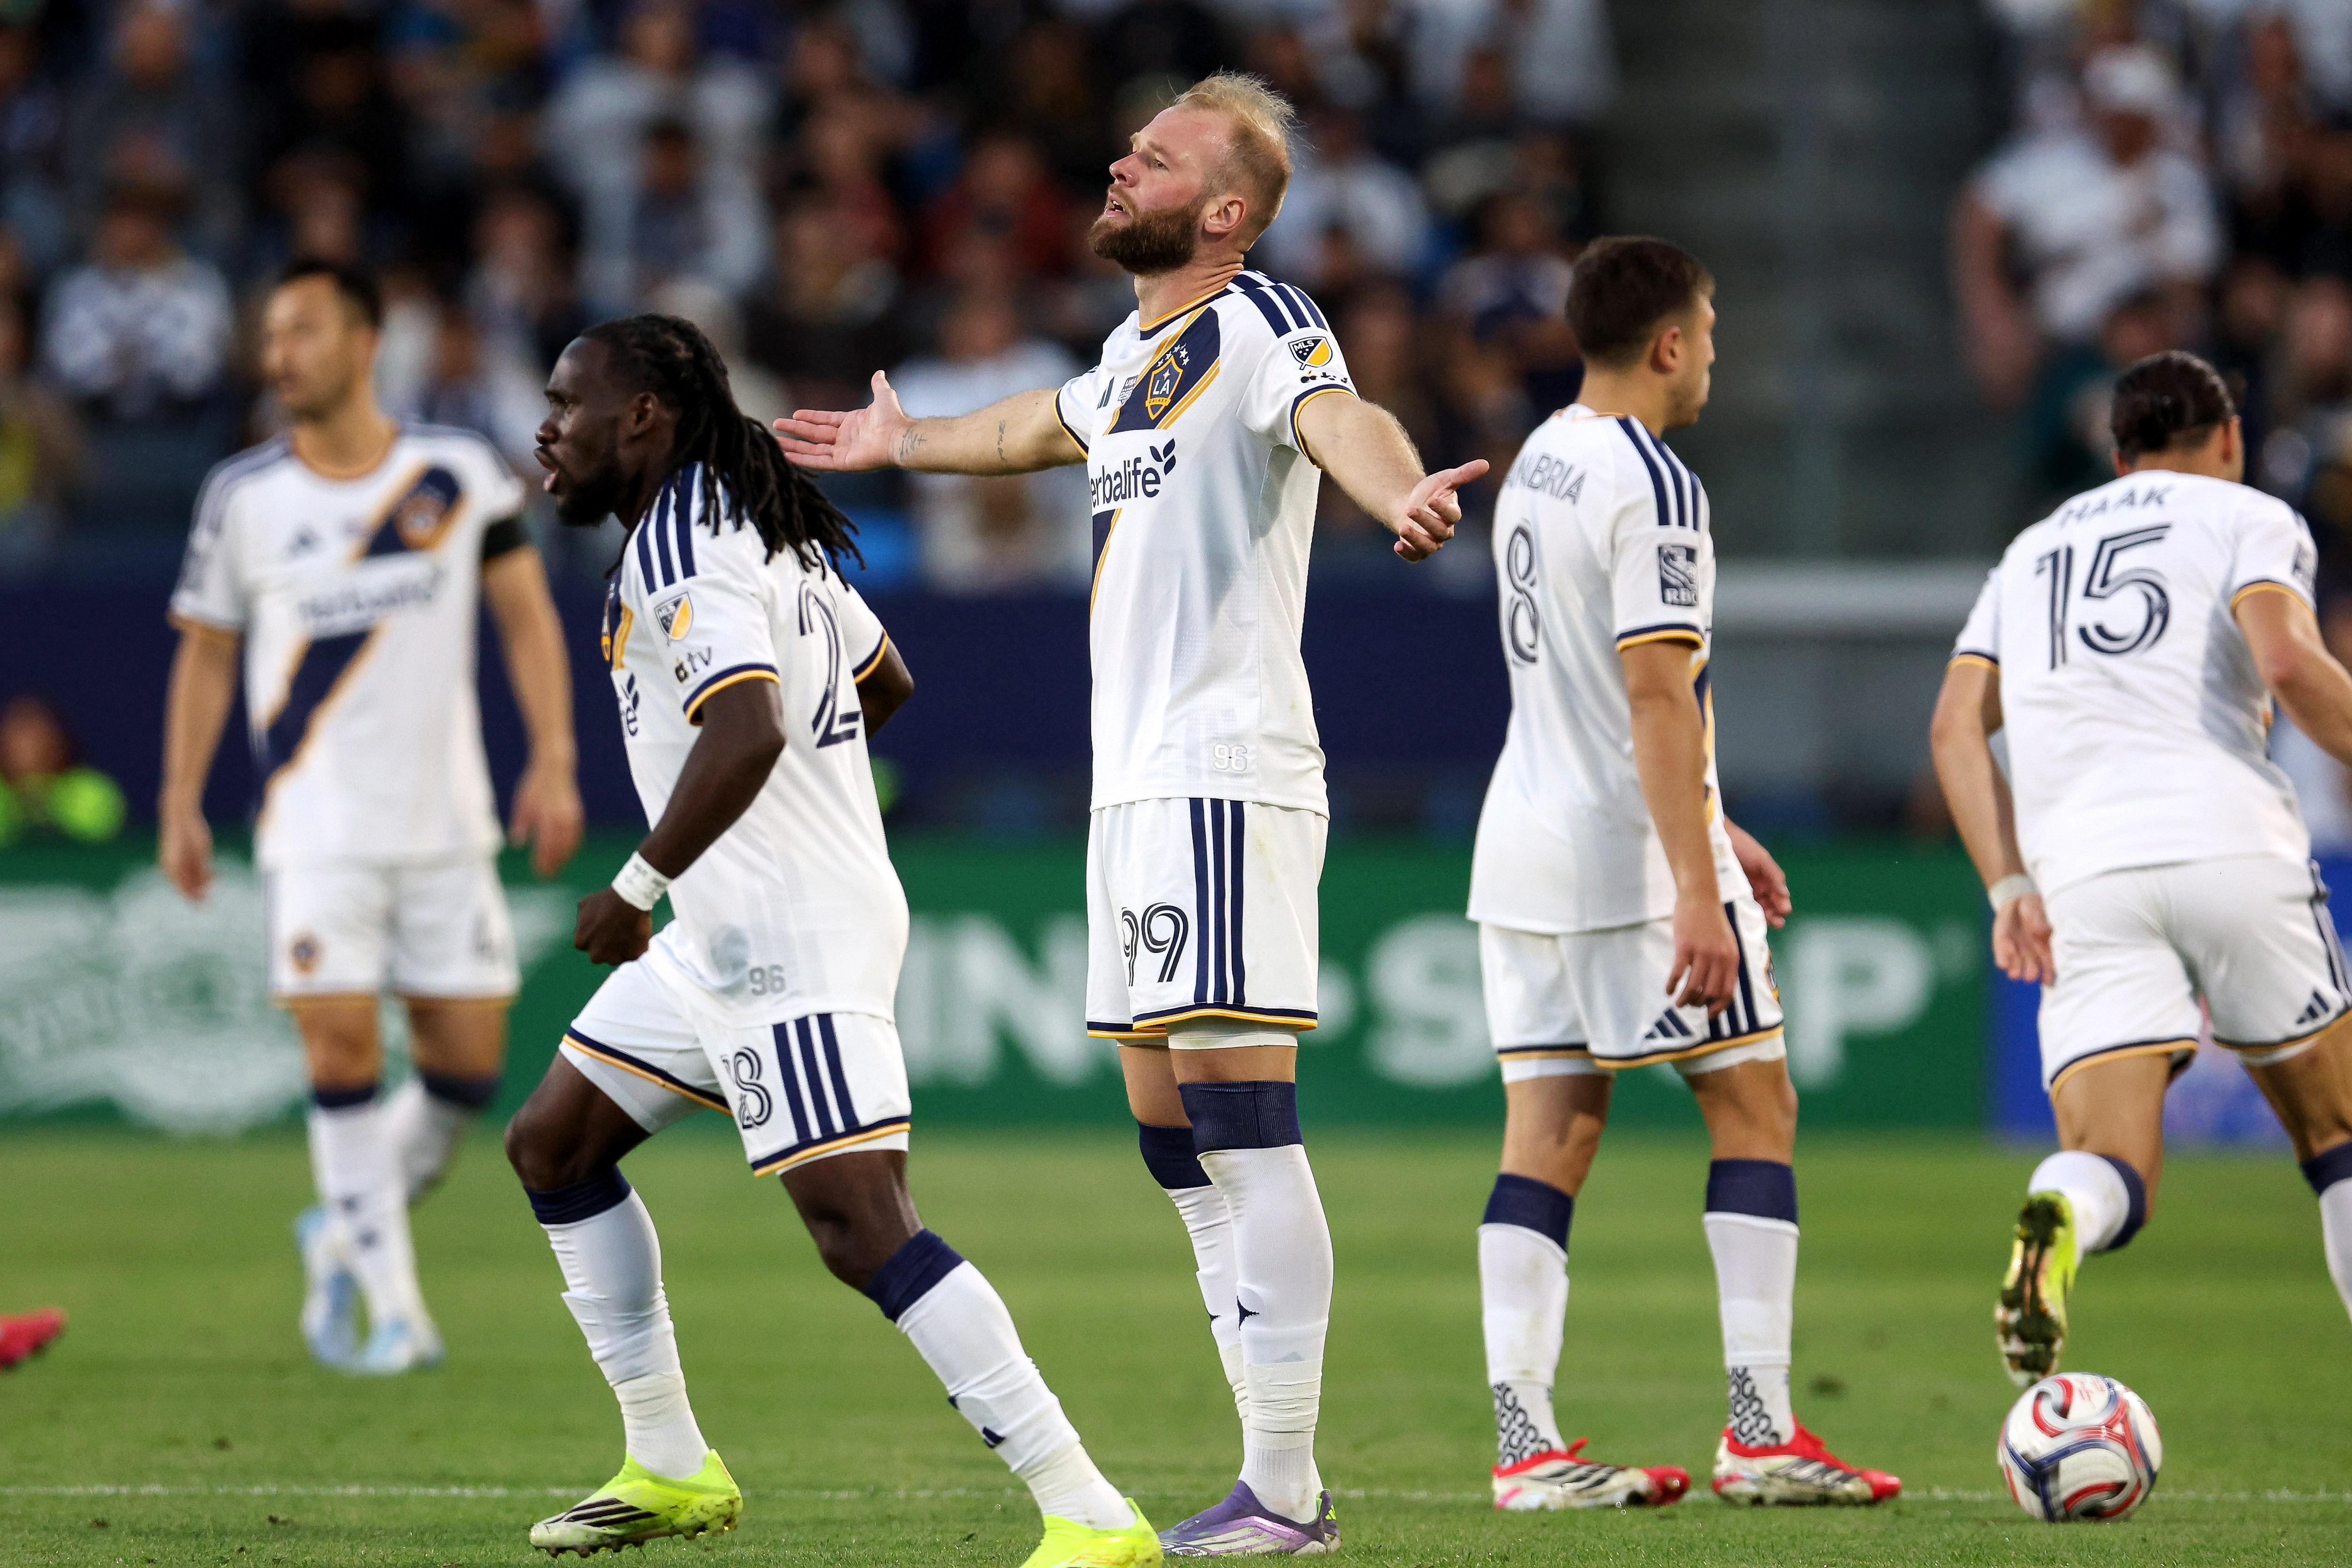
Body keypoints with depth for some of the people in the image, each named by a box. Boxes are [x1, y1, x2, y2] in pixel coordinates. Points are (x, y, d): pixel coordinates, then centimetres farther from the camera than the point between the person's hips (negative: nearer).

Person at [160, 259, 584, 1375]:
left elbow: (526, 616, 6)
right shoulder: (243, 496, 0)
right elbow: (206, 653, 10)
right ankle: (389, 1303, -2)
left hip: (448, 824, 1)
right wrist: (179, 806, 6)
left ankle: (345, 1234, 24)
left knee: (468, 1064, 0)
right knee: (341, 1044, -12)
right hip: (316, 825, -1)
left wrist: (553, 761, -3)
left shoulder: (460, 472, 0)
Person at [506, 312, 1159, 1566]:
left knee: (861, 1230, -19)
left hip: (791, 944, -11)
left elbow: (745, 730, -31)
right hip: (727, 936, 11)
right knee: (551, 1146, 18)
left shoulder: (681, 546, -16)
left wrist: (638, 885, -24)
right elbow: (885, 682, 27)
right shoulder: (762, 526, 15)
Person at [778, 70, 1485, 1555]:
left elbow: (1341, 417, -32)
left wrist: (1400, 491, -55)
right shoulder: (1137, 347, 18)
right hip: (1139, 780, 9)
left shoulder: (1262, 322, -10)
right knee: (1173, 1131, 9)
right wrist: (905, 442, 58)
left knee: (1240, 1113, -12)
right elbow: (1053, 425, 41)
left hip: (1227, 784, -9)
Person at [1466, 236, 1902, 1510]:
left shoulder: (1537, 465, 15)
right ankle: (1760, 1431, -2)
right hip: (1634, 852, -8)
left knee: (1549, 1136, 4)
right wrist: (1697, 897, -22)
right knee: (1754, 1108, 2)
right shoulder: (1652, 488, -15)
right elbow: (1660, 701, -21)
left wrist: (1714, 830, 28)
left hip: (1525, 844, 8)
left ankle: (1526, 1446, -2)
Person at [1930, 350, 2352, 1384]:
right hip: (2231, 846, -3)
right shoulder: (2248, 519, 12)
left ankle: (2057, 1220, -43)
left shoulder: (2033, 551, 27)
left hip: (2080, 875, 3)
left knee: (2112, 1169, -6)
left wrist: (2009, 887, 11)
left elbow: (1957, 724, 16)